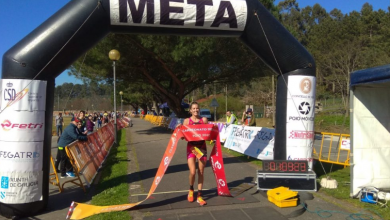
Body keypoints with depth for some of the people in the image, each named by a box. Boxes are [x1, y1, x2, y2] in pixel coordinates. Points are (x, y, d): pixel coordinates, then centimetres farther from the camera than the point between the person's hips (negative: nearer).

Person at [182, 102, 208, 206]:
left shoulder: (204, 120, 2)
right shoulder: (187, 121, -1)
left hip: (202, 147, 1)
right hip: (191, 147, -1)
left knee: (201, 172, 3)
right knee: (192, 172, -10)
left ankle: (199, 196, 14)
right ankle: (191, 190, 21)